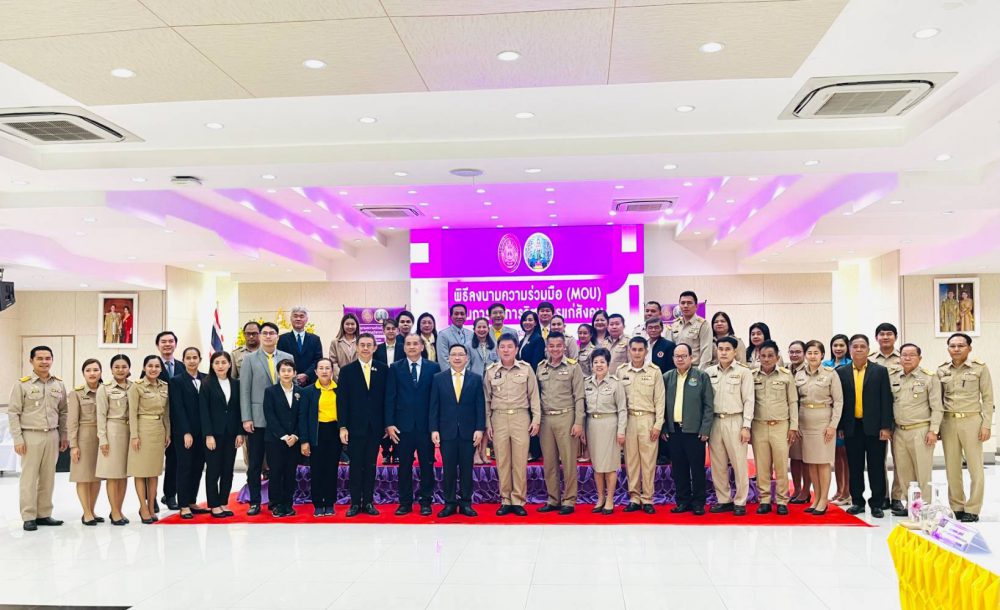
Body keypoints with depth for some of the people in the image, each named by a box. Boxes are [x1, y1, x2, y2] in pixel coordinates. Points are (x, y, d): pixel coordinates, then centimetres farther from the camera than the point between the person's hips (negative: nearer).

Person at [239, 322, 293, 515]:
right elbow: (244, 391, -1)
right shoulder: (250, 359, 2)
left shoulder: (288, 358, 6)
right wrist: (246, 418, -8)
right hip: (257, 419, -1)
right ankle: (255, 502, 14)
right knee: (255, 463, 5)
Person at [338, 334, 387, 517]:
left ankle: (368, 502, 15)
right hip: (355, 426, -1)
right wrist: (342, 427, -6)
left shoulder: (383, 369, 4)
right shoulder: (347, 371, 1)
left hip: (375, 426, 1)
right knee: (356, 465, 4)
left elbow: (386, 398, 5)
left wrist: (387, 423, 2)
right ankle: (355, 503, 12)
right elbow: (342, 400, -1)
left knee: (371, 465, 7)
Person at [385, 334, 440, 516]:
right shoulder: (395, 368, 5)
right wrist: (389, 424, -5)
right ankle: (405, 503, 15)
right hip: (403, 424, 0)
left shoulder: (433, 368, 4)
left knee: (427, 465, 5)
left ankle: (425, 502, 16)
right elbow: (390, 397, 2)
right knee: (404, 465, 6)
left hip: (426, 425, 0)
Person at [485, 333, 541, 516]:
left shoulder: (526, 368, 3)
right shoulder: (491, 371, 6)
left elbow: (534, 396, 5)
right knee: (502, 461, 4)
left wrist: (536, 419, 0)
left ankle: (518, 501, 7)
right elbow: (487, 400, 10)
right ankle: (505, 501, 12)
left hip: (521, 417, -1)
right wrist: (487, 424, 6)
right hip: (499, 418, 1)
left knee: (520, 461, -1)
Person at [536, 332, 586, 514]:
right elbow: (537, 395, 13)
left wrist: (578, 422, -9)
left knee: (568, 461, -1)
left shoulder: (573, 367, 0)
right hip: (545, 419, 4)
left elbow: (579, 397, -3)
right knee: (548, 462, 8)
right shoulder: (540, 368, 11)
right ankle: (553, 500, 18)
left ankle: (569, 501, 8)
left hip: (566, 417, -4)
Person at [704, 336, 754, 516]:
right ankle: (723, 500, 19)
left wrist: (746, 426, -9)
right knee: (717, 464, 8)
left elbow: (748, 400, -4)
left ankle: (740, 502, 9)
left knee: (739, 464, -1)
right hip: (715, 421, 4)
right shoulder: (709, 372, 8)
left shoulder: (743, 371, -2)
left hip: (735, 421, -4)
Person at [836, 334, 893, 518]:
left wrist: (885, 427, -8)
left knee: (876, 466, 4)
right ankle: (857, 501, 17)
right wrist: (839, 426, 0)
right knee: (854, 467, 8)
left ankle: (877, 503, 13)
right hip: (851, 427, 2)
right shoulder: (841, 372, 6)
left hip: (874, 426, -2)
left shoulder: (880, 371, 2)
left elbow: (886, 400, -2)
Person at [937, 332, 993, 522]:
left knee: (975, 467, 0)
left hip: (971, 421, -3)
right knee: (952, 467, 7)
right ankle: (956, 507, 16)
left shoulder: (980, 368, -2)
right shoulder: (941, 370, 6)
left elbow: (988, 398, -2)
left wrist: (986, 425, -8)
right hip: (948, 422, 3)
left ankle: (972, 510, 7)